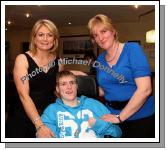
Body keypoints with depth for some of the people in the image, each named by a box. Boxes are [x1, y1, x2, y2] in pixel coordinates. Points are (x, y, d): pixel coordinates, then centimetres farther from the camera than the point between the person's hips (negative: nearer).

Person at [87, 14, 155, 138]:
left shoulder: (132, 49, -12)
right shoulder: (100, 60, 3)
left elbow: (144, 89, -21)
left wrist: (120, 117, -19)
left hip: (141, 117, -4)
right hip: (113, 116, 5)